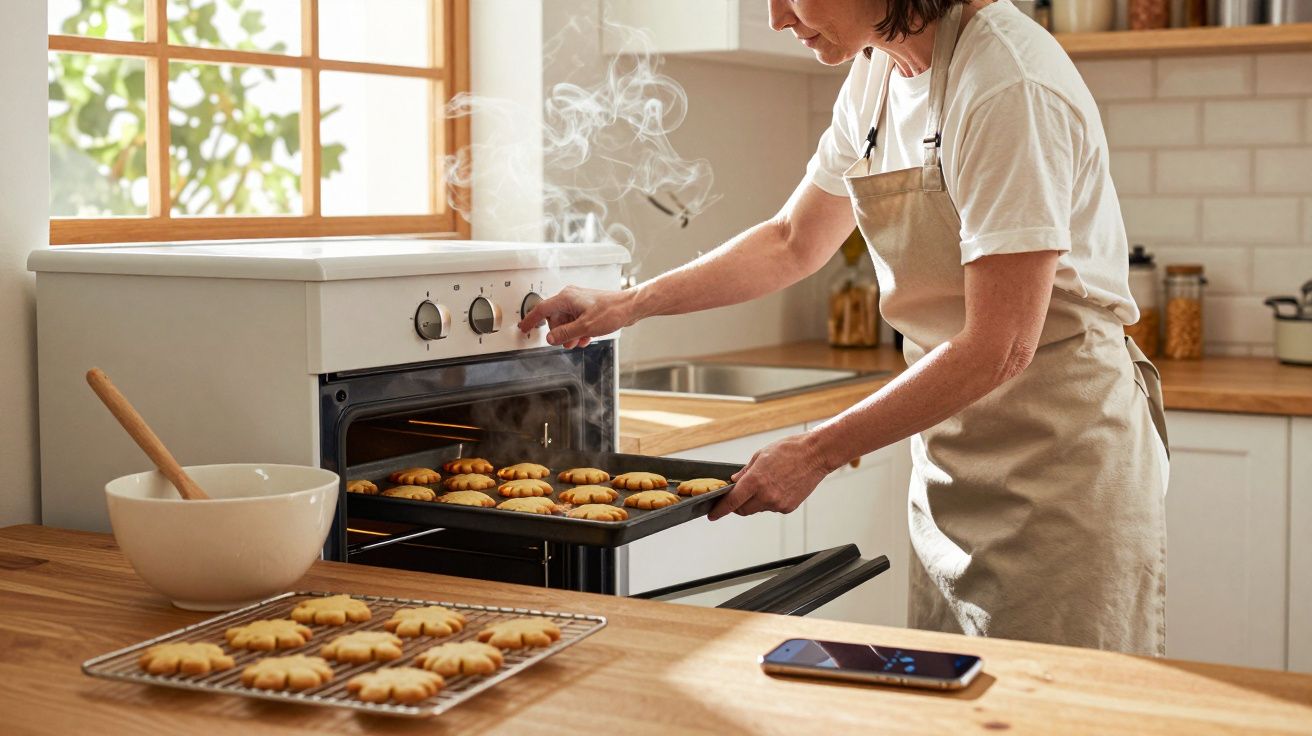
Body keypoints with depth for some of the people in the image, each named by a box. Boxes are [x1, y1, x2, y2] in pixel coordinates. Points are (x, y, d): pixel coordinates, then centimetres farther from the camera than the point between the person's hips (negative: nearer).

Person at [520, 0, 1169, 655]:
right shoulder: (876, 75, 5)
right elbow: (793, 243, 17)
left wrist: (816, 453, -19)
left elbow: (1000, 348, -24)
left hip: (1058, 460, -8)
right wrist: (631, 303, 9)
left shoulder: (1007, 84, -22)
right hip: (951, 457, 8)